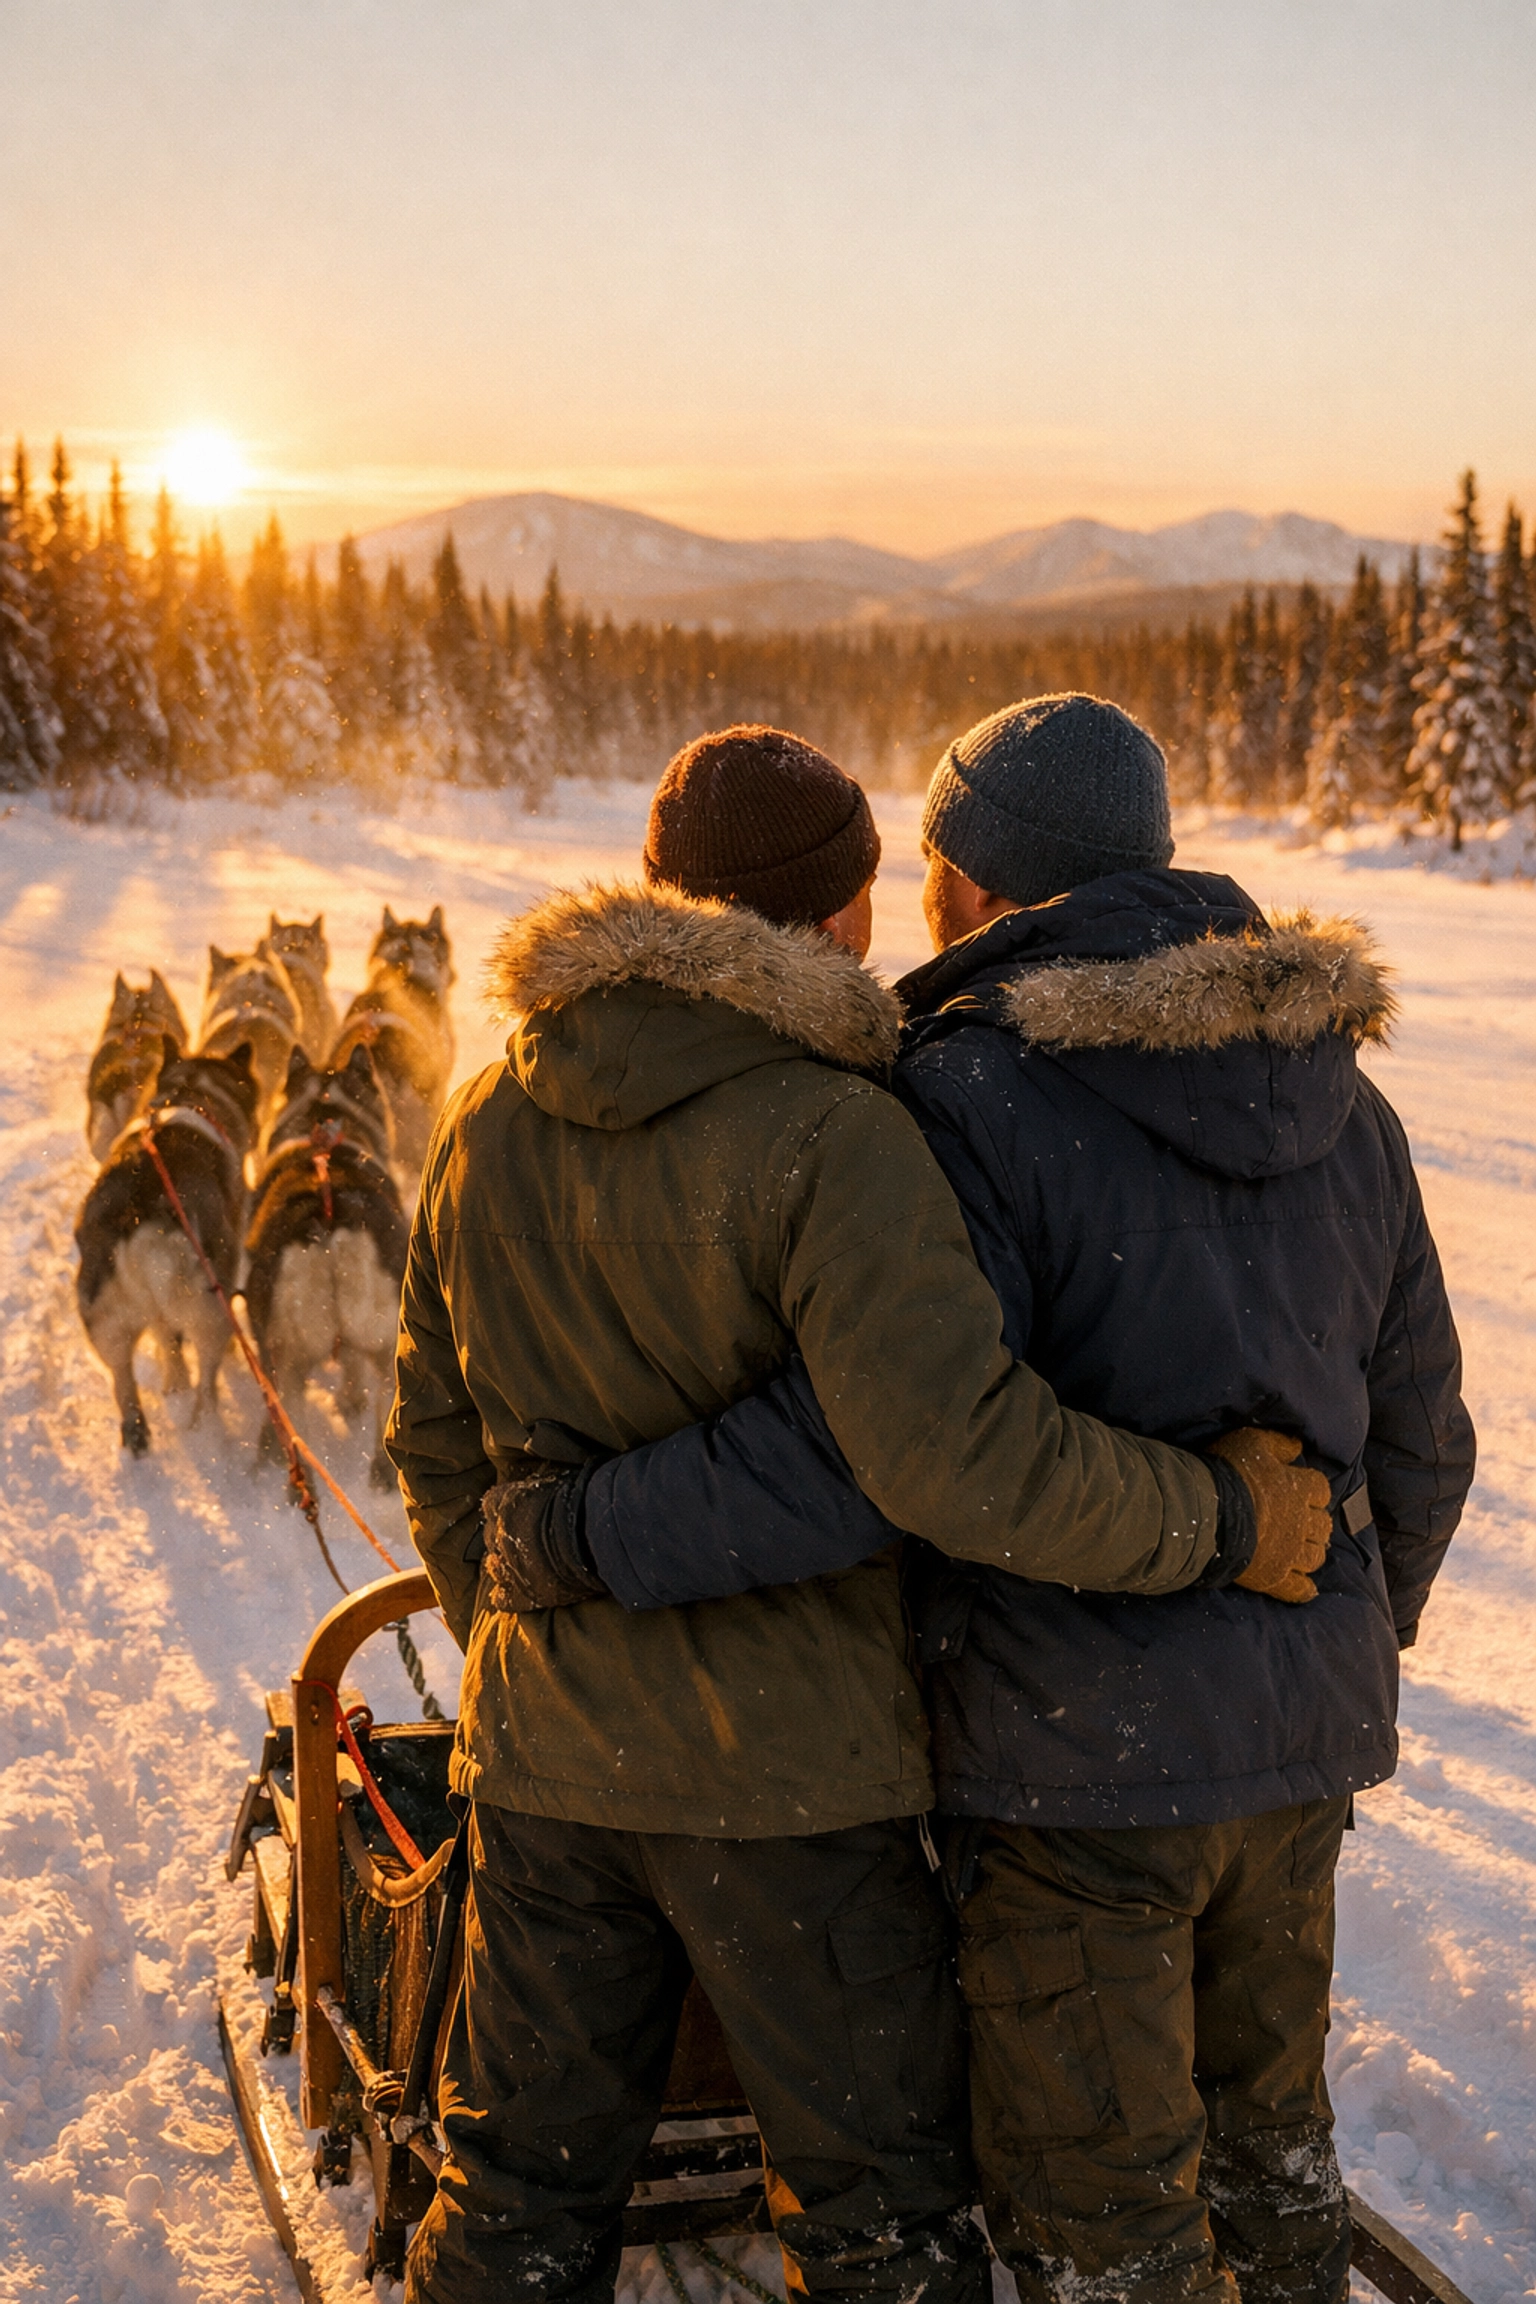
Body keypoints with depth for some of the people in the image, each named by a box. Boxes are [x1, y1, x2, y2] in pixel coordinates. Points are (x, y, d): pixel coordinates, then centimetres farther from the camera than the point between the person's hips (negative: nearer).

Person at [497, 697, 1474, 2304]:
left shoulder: (977, 1098, -18)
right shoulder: (1339, 1098, 5)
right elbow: (1419, 1435, 11)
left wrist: (596, 1531, -20)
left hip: (1080, 1746, -7)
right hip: (1304, 1732, 7)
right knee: (1264, 2126, 27)